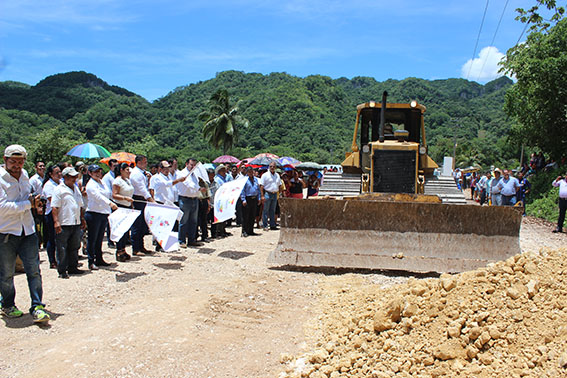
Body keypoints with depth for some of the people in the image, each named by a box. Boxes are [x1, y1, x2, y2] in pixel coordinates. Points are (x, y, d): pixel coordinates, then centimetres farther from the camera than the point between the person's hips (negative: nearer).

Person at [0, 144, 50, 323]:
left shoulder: (24, 174, 11)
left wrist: (33, 200, 9)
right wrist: (28, 203, -15)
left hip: (27, 230, 5)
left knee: (34, 270, -1)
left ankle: (37, 307, 4)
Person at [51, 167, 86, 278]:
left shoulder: (76, 188, 17)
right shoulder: (59, 189, -6)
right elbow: (54, 207, -12)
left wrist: (82, 219, 21)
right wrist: (56, 221, -19)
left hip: (76, 223, 7)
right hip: (64, 224, -7)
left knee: (74, 247, 14)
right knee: (62, 249, 0)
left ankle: (72, 267, 25)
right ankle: (62, 270, 7)